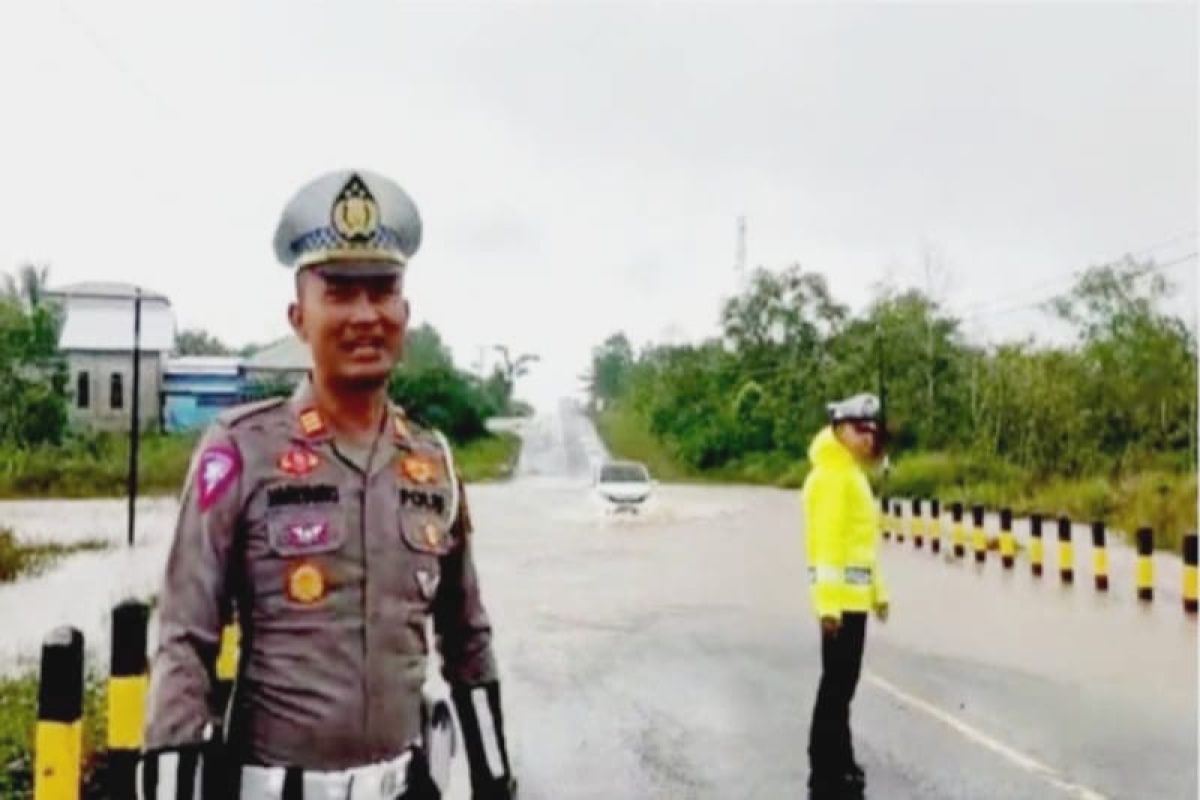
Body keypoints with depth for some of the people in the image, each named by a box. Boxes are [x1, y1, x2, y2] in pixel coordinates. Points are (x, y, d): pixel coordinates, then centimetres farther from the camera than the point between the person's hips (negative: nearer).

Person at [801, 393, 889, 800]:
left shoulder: (854, 474, 16)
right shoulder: (831, 475, -14)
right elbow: (827, 543, -21)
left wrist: (877, 590, 20)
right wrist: (829, 602, -25)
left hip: (855, 596, 10)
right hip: (839, 599, -10)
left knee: (843, 684, 17)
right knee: (836, 686, -5)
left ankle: (838, 764, 29)